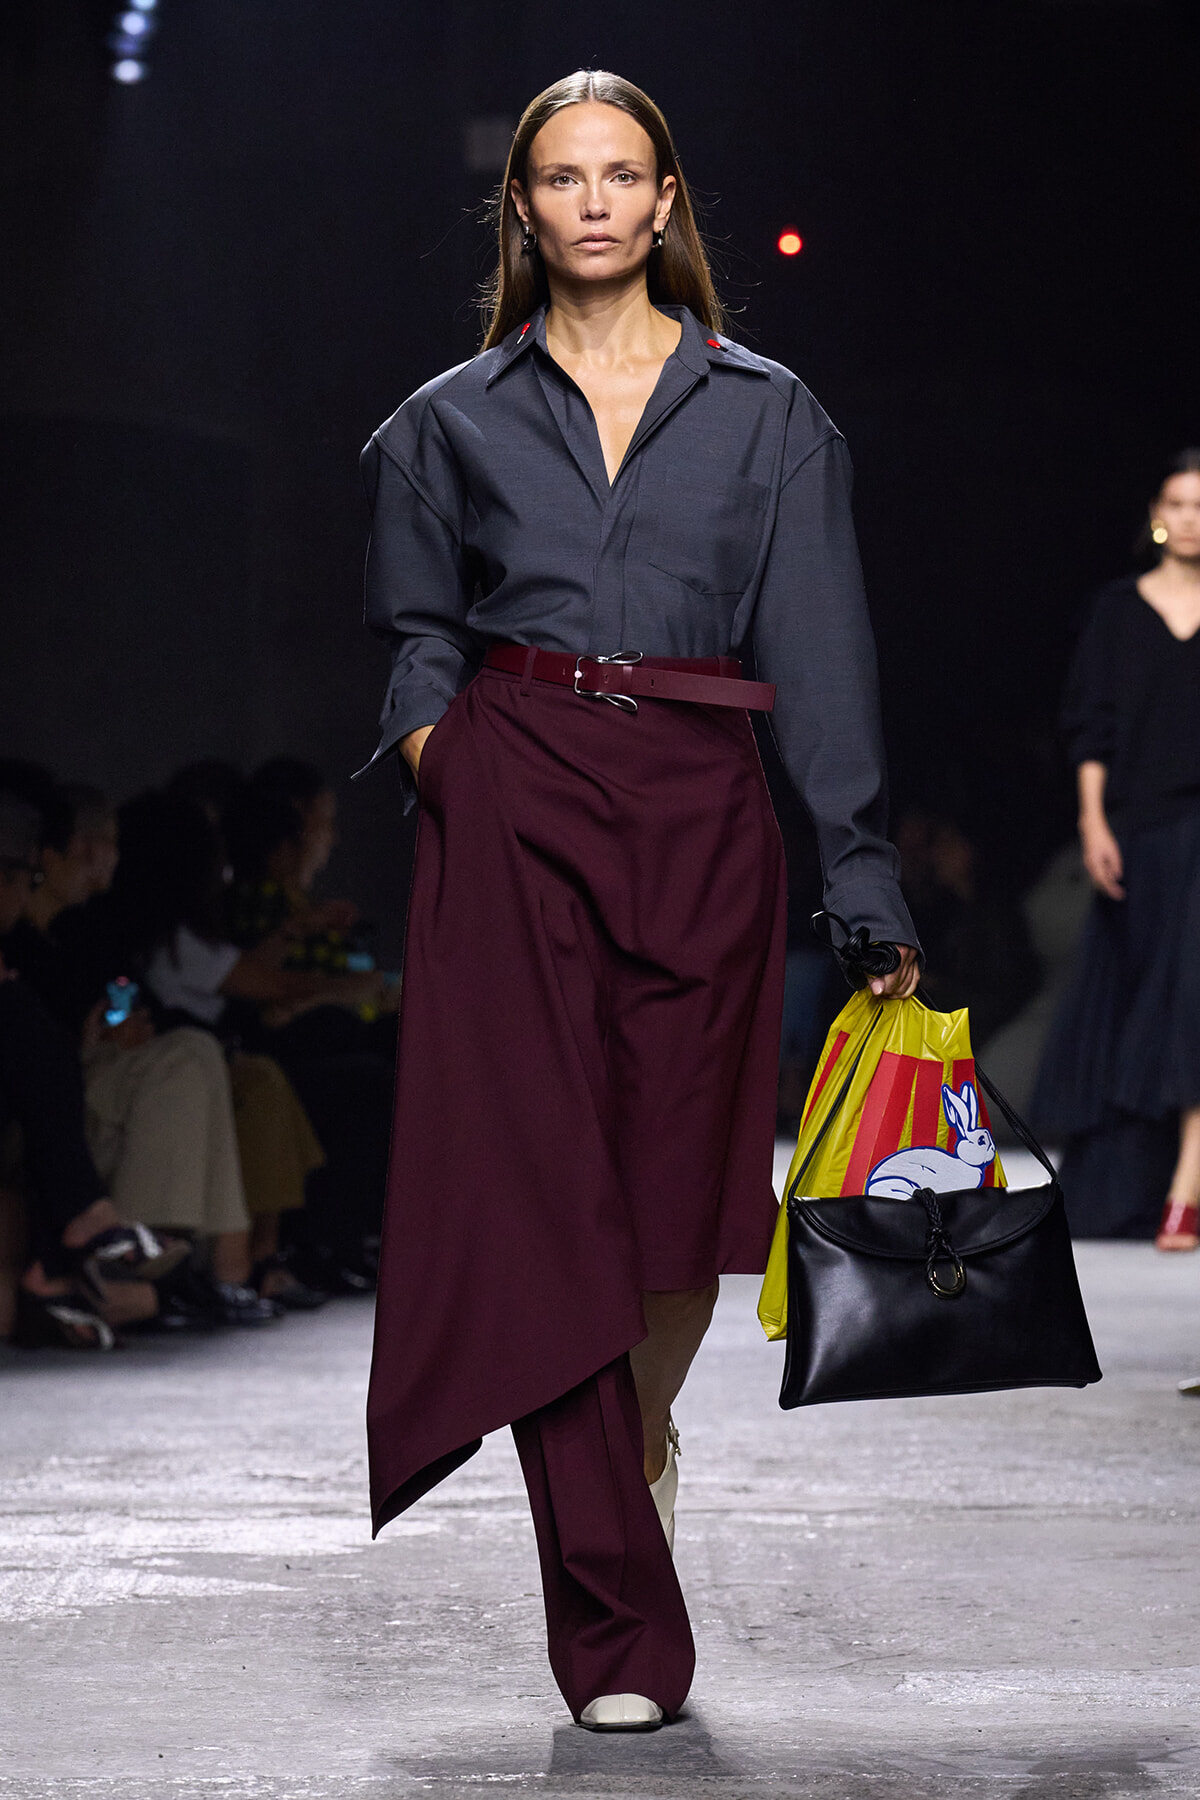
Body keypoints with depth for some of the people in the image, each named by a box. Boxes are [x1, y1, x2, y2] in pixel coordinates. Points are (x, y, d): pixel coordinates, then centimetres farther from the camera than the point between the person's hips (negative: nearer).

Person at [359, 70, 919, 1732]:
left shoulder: (767, 414, 7)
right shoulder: (453, 421, 10)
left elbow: (821, 658, 3)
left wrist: (869, 891, -3)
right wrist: (432, 736, 2)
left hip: (702, 814, 0)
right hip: (510, 812, 0)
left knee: (683, 1189, 1)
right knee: (537, 1194, -9)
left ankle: (645, 1434, 37)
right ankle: (618, 1636, -6)